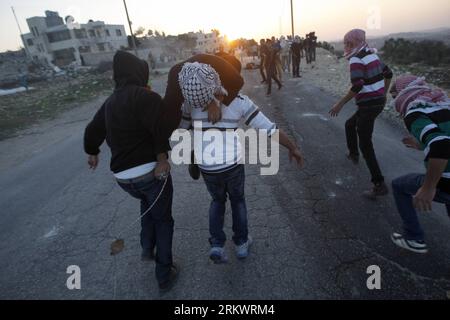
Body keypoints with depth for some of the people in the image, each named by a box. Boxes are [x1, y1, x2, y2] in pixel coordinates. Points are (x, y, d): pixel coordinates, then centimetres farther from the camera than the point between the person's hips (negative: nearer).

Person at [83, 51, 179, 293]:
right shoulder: (145, 96, -12)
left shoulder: (110, 102, 12)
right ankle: (164, 275, 25)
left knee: (147, 200, 37)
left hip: (122, 176, 7)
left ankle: (147, 247, 32)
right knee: (163, 220, 14)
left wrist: (92, 153, 41)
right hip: (150, 171, -6)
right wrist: (162, 157, -17)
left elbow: (93, 129, 25)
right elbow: (162, 128, -29)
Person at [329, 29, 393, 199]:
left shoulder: (356, 59, -15)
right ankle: (353, 154, 46)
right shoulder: (371, 54, 11)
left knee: (365, 145, -5)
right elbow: (388, 73, 19)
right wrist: (383, 93, 29)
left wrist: (340, 104, -18)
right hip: (379, 101, 9)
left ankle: (379, 185, -5)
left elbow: (357, 86, -25)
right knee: (350, 124, 29)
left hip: (368, 105, -9)